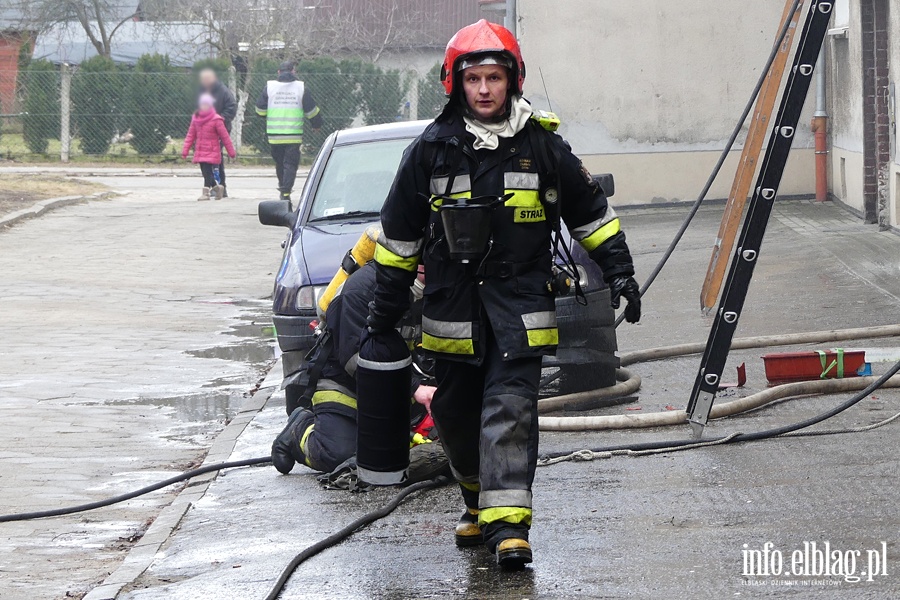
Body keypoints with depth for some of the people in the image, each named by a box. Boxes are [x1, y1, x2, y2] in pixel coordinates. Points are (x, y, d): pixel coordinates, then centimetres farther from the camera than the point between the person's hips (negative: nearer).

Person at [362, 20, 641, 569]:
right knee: (456, 412, 10)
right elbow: (399, 234, 9)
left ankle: (507, 520, -17)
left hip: (520, 300, -2)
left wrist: (620, 271, 7)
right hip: (453, 304, 2)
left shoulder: (542, 146, 1)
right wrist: (386, 306, 10)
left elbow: (591, 212, 12)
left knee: (510, 410, -12)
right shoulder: (432, 150, 1)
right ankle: (478, 498, 32)